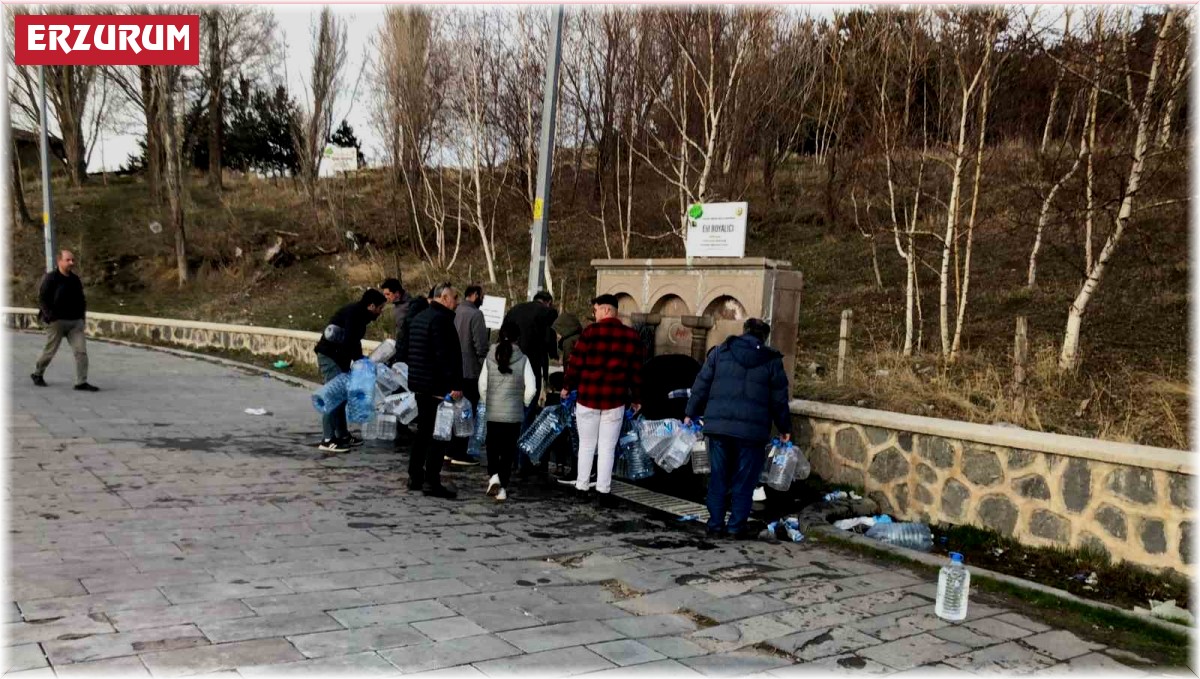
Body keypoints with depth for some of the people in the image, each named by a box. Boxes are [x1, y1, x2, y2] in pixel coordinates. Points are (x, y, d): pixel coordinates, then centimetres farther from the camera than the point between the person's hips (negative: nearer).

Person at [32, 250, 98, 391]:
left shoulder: (75, 280, 12)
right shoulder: (50, 278, -6)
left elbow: (81, 300, 20)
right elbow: (42, 299, -9)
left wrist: (82, 318, 13)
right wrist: (51, 317, -16)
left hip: (75, 322, 5)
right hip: (57, 322, -5)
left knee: (81, 351, -6)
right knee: (50, 351, 8)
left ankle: (81, 382, -4)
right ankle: (37, 374, 33)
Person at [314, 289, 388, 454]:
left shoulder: (360, 314, 12)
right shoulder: (354, 313, -19)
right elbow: (349, 341, -26)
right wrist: (360, 361, -16)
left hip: (340, 357, 10)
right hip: (330, 356, -10)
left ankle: (342, 435, 22)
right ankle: (327, 440, -11)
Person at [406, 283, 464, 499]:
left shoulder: (419, 317, 16)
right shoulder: (441, 319, -15)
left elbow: (408, 350, 21)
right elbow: (445, 355, -23)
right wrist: (455, 384, -23)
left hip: (420, 384, 10)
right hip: (438, 386, -10)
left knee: (423, 431, 17)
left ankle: (415, 476, 22)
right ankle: (431, 482, -5)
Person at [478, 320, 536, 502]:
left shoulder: (489, 358, -4)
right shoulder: (522, 359, -8)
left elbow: (482, 386, -1)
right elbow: (531, 388, -10)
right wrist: (523, 403, 7)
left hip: (492, 412, 1)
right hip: (514, 413, -1)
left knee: (492, 446, 16)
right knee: (508, 450, 9)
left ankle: (493, 475, -6)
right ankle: (502, 488, 8)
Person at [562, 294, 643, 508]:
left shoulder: (591, 332, -5)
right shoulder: (631, 336, 4)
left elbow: (576, 362, -4)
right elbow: (636, 371, 5)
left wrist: (568, 387, 10)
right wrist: (636, 398, 14)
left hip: (587, 397, -1)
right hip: (615, 400, 1)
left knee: (586, 445, 11)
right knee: (607, 448, 5)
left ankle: (581, 487, 16)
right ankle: (604, 491, 2)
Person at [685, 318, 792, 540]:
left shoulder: (720, 352, 8)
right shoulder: (772, 361, 4)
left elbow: (701, 385, 8)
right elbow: (779, 399, 6)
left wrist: (691, 413, 17)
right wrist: (785, 428, 17)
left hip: (718, 426, 2)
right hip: (752, 430, -2)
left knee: (718, 478, 10)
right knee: (744, 480, 7)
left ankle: (715, 525, 13)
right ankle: (737, 526, 9)